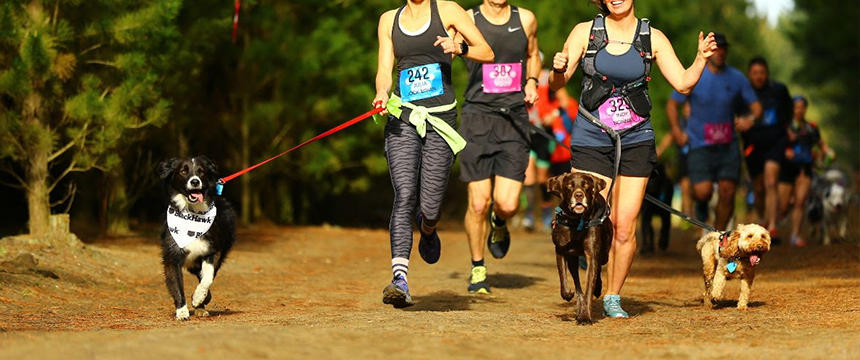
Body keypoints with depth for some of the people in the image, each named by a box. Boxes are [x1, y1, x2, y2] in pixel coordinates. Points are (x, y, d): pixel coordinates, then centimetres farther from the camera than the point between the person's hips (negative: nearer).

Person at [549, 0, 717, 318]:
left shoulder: (652, 38, 4)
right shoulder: (585, 32, 1)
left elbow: (683, 84, 2)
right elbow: (557, 84, 0)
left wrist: (701, 58, -14)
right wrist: (558, 69, -21)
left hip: (635, 141, 1)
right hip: (591, 140, -1)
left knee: (624, 228, -2)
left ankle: (613, 298, 16)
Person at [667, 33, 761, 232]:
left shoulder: (737, 78, 4)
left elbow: (756, 106, 7)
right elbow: (672, 104, 7)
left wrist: (750, 119, -17)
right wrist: (677, 131, -7)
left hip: (728, 146, 2)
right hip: (700, 146, -2)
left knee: (727, 192, -5)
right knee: (703, 191, -16)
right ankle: (701, 205, 22)